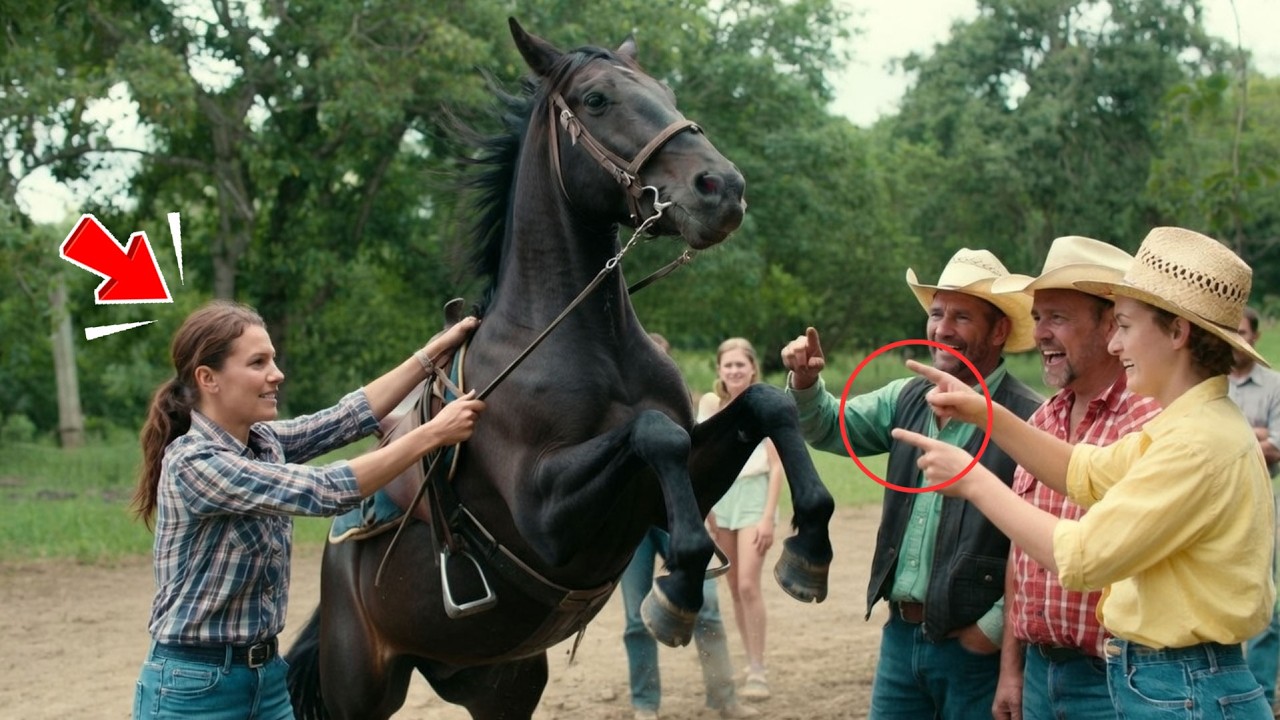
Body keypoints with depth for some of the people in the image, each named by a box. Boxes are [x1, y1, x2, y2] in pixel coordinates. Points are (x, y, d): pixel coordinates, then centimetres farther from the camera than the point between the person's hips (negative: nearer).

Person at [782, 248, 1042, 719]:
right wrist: (805, 382, -3)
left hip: (974, 648, -6)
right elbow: (829, 427, 18)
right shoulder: (908, 399, 8)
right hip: (900, 636, 6)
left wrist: (996, 627, -14)